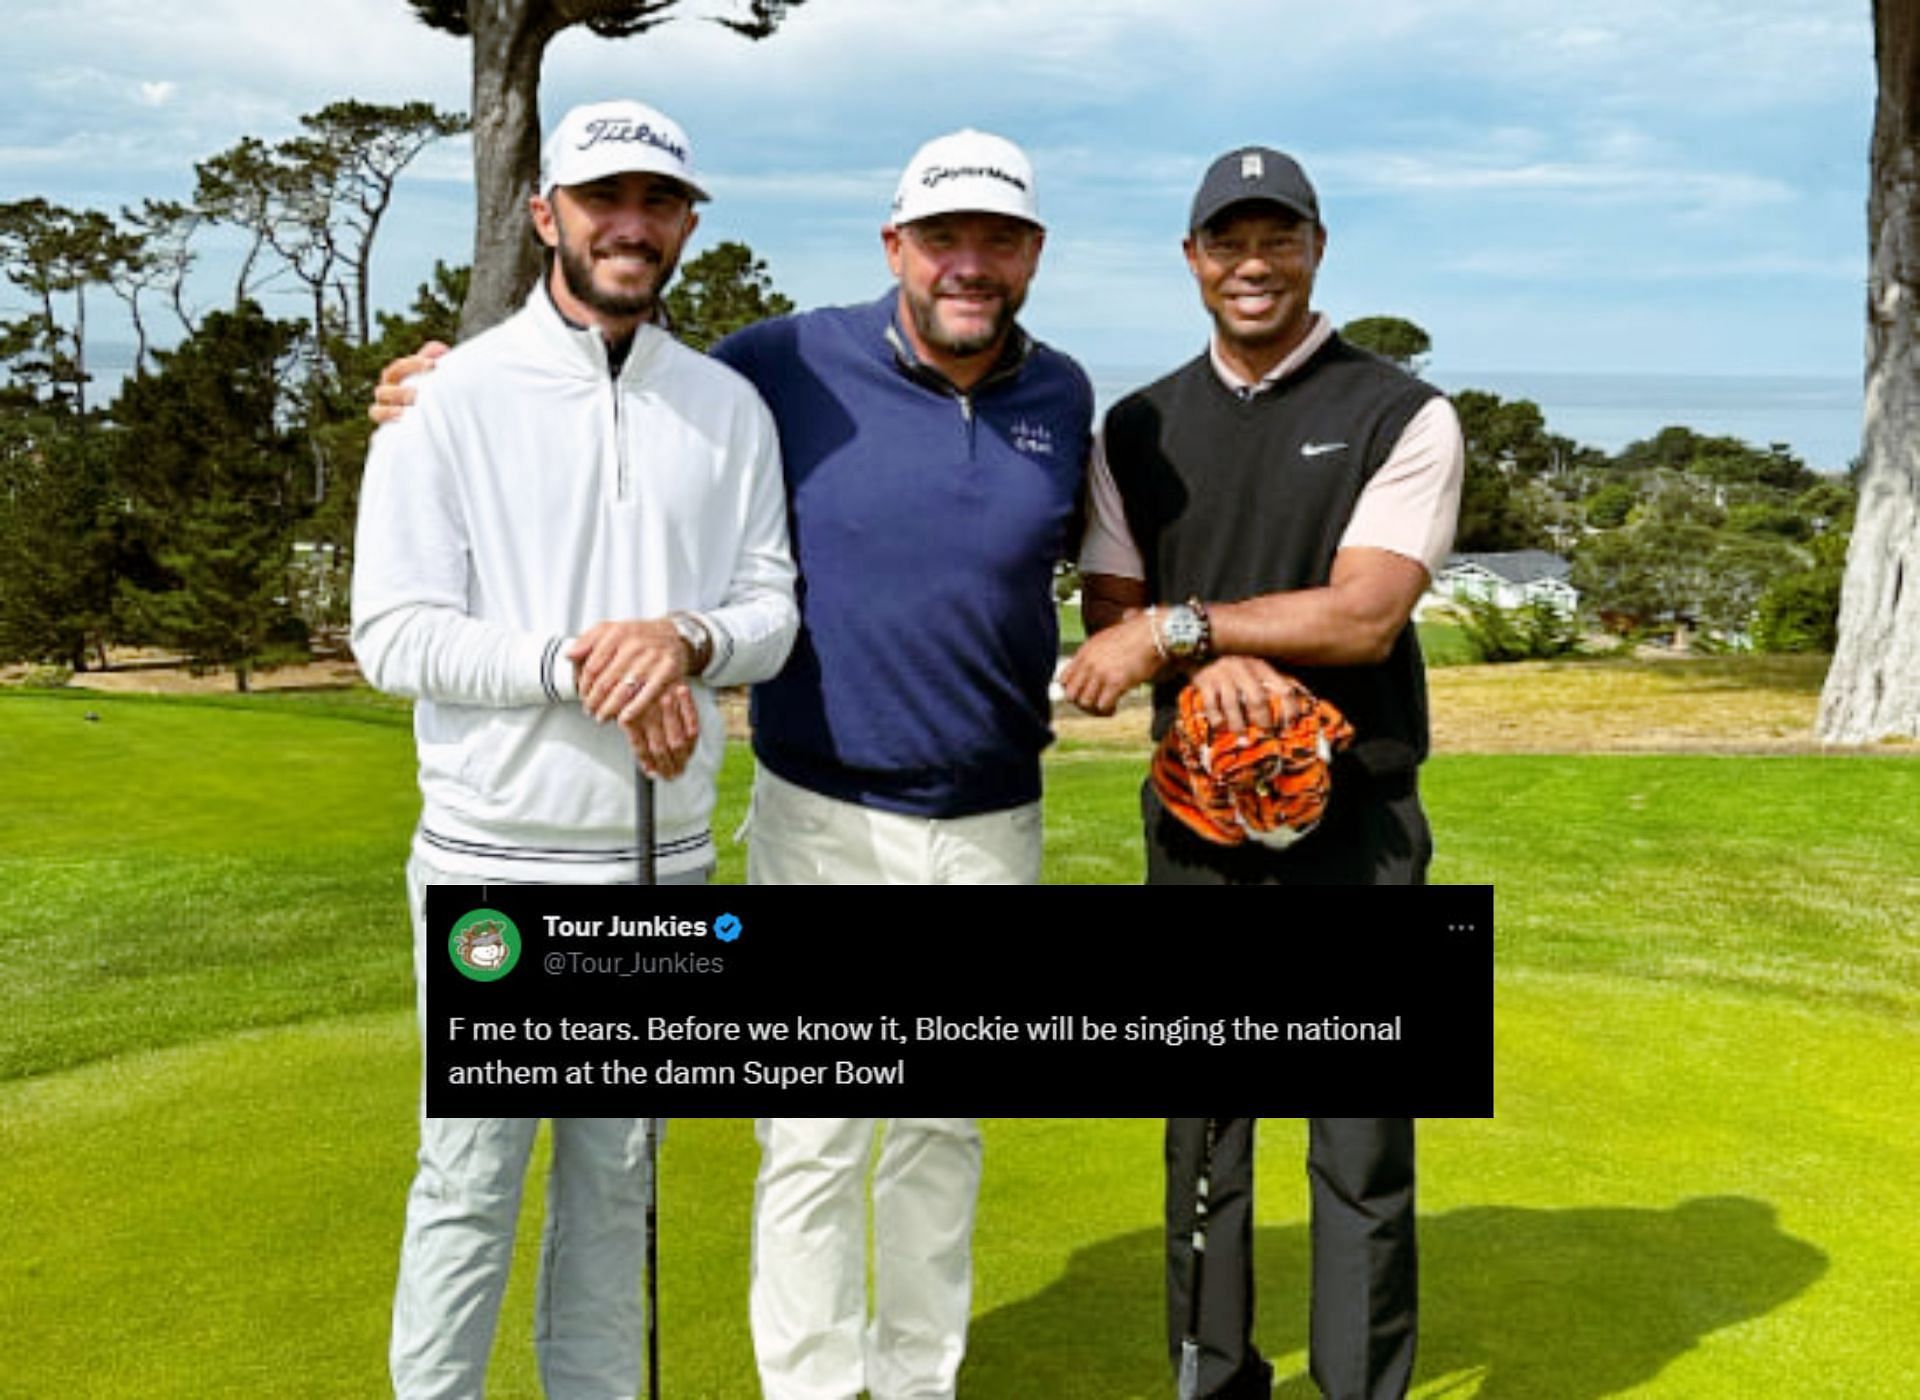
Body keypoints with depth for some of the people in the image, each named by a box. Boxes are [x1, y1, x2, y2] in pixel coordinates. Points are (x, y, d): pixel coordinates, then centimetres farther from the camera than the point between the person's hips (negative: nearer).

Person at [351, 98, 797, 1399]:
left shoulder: (730, 405, 5)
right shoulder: (453, 398, -5)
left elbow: (774, 608, 5)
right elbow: (395, 634, -11)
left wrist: (691, 638, -16)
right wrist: (580, 664, -20)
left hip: (665, 855, 4)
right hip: (495, 859, -3)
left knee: (618, 1178, 14)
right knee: (471, 1181, 3)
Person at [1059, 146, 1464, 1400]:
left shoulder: (1401, 417, -2)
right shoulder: (1140, 430, 10)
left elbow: (1365, 617, -13)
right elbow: (1108, 626, 4)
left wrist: (1176, 625, -15)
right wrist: (1216, 660, -17)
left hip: (1353, 821, -3)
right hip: (1195, 812, 4)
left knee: (1364, 1139, -1)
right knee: (1202, 1122, 11)